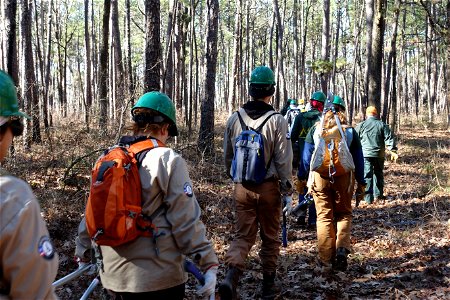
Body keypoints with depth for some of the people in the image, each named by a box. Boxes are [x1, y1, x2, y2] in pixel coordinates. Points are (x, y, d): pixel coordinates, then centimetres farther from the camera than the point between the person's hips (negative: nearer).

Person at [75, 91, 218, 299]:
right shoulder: (168, 160, -12)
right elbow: (187, 222, -15)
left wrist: (83, 252, 22)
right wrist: (209, 264, -8)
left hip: (113, 275, 5)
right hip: (158, 279, -5)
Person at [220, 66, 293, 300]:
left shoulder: (234, 119, 0)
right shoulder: (277, 121, -11)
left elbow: (227, 156, 9)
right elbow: (283, 161, -10)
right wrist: (287, 192, -1)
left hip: (242, 188, 2)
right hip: (269, 187, -2)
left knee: (243, 235, 10)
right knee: (270, 237, 14)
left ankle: (231, 276, -13)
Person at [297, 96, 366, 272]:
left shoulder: (316, 129, 4)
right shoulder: (350, 131, 5)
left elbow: (306, 155, 4)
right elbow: (358, 159, 8)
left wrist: (301, 178, 10)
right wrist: (361, 182, 14)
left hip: (320, 176, 0)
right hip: (344, 177, 0)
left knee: (324, 217, 6)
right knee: (344, 214, 14)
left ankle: (326, 260, 9)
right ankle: (342, 249, -8)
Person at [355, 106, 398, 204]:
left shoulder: (361, 125, 2)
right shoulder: (382, 125, 5)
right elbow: (389, 138, -2)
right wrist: (393, 151, -3)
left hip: (365, 154, -2)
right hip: (379, 155, 2)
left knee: (367, 175, -2)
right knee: (378, 174, 18)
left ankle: (368, 198, -6)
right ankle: (378, 195, 23)